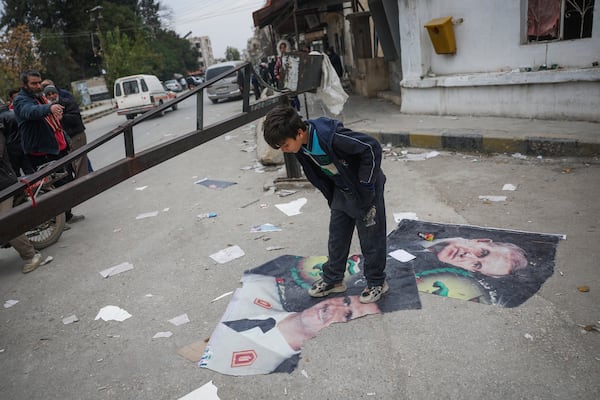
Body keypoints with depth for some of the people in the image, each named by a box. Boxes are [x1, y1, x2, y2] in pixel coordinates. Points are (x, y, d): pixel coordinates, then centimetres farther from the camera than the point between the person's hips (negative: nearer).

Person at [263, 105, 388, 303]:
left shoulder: (331, 137, -35)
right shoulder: (300, 146, -10)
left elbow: (372, 148, -29)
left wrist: (366, 185, -24)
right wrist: (330, 194, 7)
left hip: (364, 190, -7)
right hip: (341, 191, 7)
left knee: (371, 238, 5)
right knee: (336, 236, 14)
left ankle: (377, 282, 23)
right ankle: (332, 279, 30)